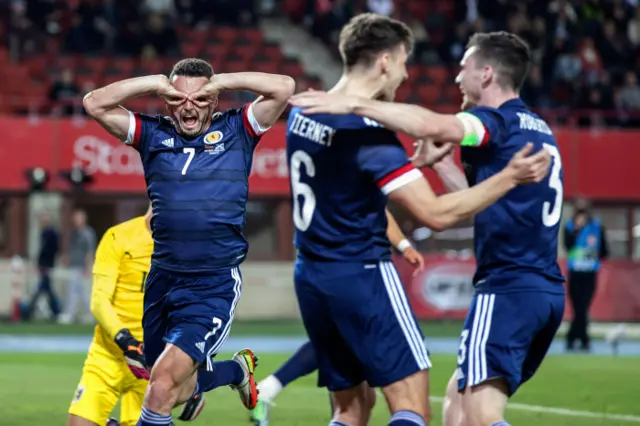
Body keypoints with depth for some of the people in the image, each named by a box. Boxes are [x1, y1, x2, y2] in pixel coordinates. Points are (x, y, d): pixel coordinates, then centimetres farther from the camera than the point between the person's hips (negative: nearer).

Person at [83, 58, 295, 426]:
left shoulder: (236, 131, 2)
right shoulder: (154, 134, 9)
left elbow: (284, 87, -8)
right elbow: (95, 103, 2)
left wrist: (222, 81, -5)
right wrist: (155, 84, -1)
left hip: (215, 285, -5)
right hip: (162, 281, 5)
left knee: (165, 379, -19)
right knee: (175, 391, 16)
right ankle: (238, 370, 47)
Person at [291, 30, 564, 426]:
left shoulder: (501, 122, -8)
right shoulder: (540, 130, 20)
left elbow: (428, 125, -28)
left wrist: (354, 103, -27)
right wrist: (441, 163, 16)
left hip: (507, 289, -9)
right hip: (548, 291, 10)